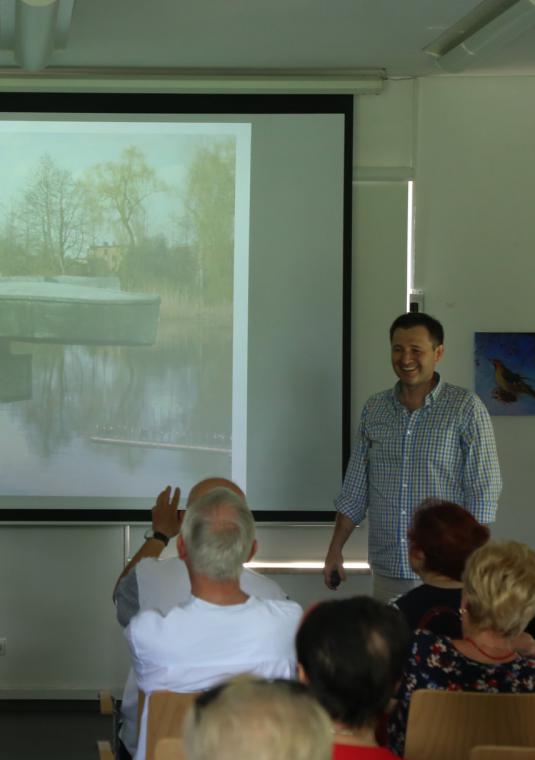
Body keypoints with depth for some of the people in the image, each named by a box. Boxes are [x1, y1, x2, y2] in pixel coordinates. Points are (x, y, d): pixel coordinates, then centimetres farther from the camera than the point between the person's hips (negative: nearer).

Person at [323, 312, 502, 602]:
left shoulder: (466, 408, -5)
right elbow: (355, 490, 13)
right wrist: (335, 550, 8)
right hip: (386, 574, 4)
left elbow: (483, 491, -7)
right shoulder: (373, 409, 8)